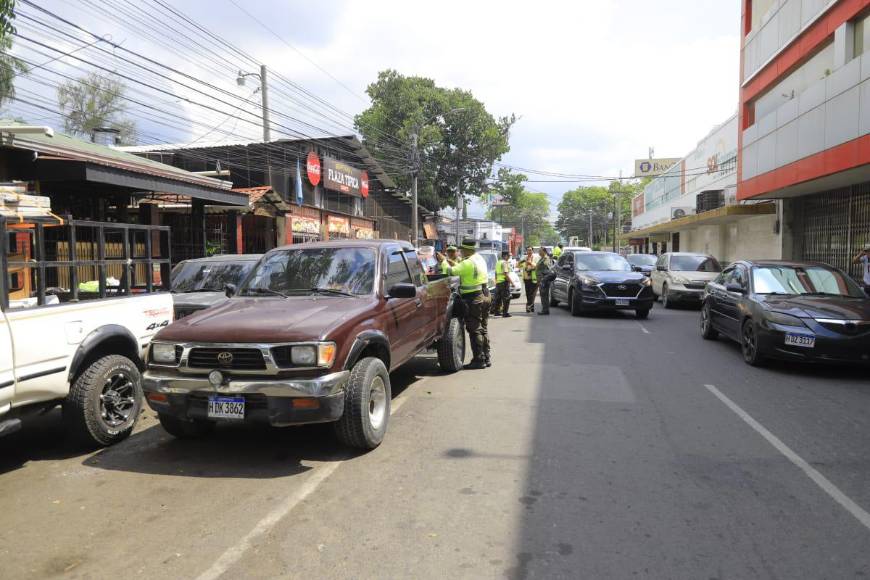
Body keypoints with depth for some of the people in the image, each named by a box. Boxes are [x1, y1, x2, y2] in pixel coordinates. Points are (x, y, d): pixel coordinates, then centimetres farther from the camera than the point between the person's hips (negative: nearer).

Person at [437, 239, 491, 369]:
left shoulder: (468, 263, -19)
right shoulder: (479, 258, 10)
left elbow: (451, 271, -20)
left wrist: (443, 261, -5)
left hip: (473, 299, -9)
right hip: (485, 295, 9)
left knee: (474, 330, -2)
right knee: (483, 328, 15)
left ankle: (479, 360, 1)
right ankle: (487, 357, 21)